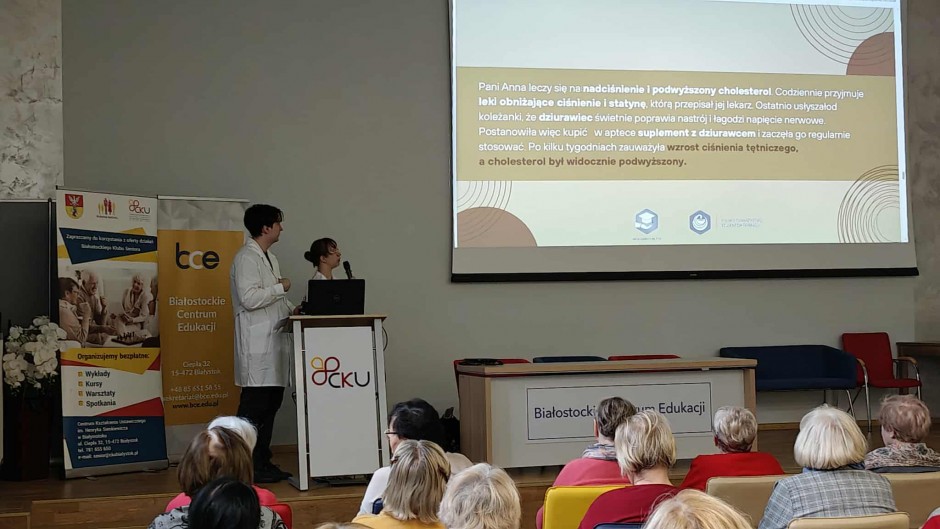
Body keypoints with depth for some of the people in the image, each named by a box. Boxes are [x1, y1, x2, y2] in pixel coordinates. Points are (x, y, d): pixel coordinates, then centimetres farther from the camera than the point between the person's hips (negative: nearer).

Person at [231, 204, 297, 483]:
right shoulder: (246, 258, -11)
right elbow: (249, 298, -21)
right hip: (257, 345, -10)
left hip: (275, 340, 10)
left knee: (271, 405, 11)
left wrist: (292, 310, 9)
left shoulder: (270, 258, 20)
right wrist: (280, 287, -10)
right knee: (253, 406, -7)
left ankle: (263, 462, 18)